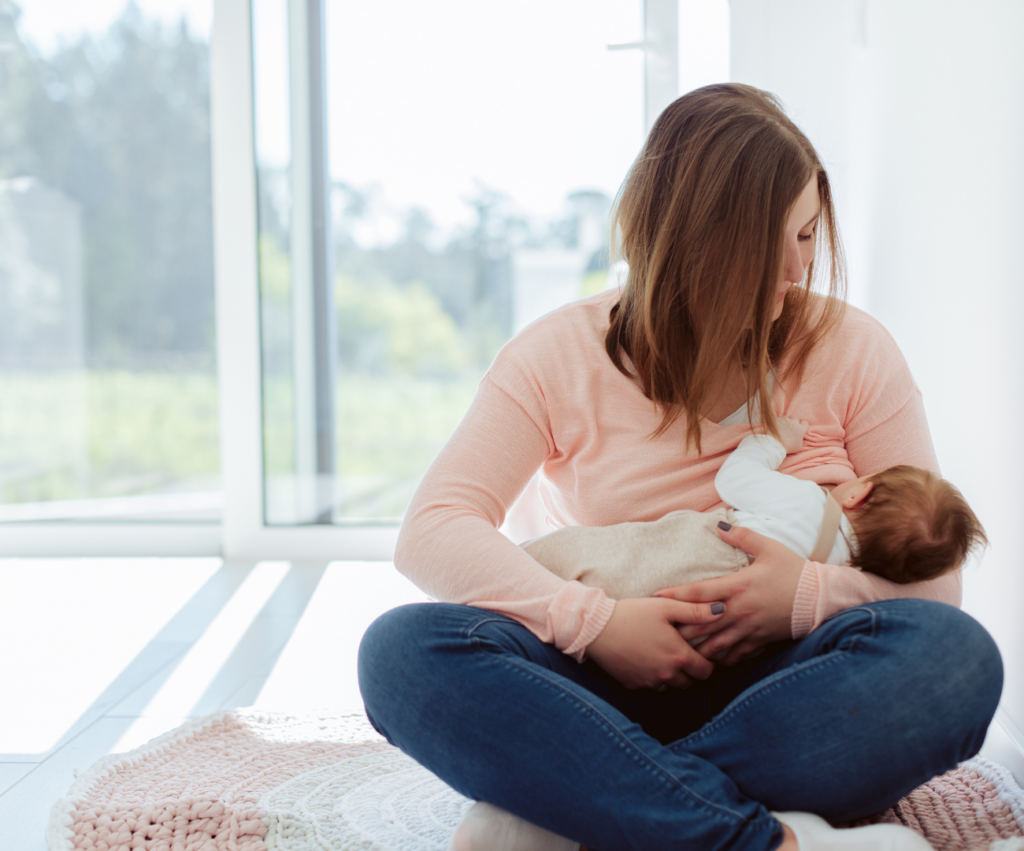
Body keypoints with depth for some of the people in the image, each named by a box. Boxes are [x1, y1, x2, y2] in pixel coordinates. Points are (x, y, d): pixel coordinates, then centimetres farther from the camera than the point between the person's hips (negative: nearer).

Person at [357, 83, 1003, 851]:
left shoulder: (850, 348, 3)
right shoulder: (560, 356, 1)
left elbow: (934, 574, 2)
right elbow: (432, 531, -9)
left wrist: (811, 595, -20)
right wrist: (594, 622, -24)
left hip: (777, 688, 1)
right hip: (612, 687, 0)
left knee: (955, 653, -30)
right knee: (403, 649, -27)